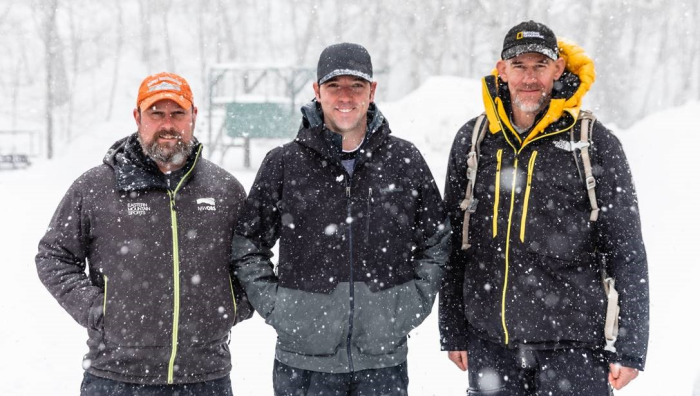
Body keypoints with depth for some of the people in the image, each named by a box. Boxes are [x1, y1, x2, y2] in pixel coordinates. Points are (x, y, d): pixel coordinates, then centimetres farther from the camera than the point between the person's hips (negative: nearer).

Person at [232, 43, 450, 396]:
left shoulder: (405, 161, 4)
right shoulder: (284, 164, 0)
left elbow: (436, 241, 15)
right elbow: (248, 245, 9)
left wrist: (416, 302, 5)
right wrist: (274, 307, 0)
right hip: (303, 360, -1)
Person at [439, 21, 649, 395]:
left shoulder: (594, 142, -3)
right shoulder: (473, 139, 6)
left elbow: (627, 251, -2)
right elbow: (452, 241, 11)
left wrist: (629, 348, -6)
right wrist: (453, 332, 9)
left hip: (573, 343, -3)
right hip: (489, 343, 3)